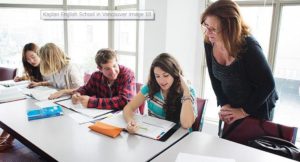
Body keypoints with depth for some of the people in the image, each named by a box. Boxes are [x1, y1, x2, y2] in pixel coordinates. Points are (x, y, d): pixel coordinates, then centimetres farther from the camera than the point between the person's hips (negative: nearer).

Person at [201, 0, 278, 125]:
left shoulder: (248, 46, -29)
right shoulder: (209, 43, -14)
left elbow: (267, 85, -24)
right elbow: (214, 78, -4)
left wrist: (244, 111, -20)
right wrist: (224, 104, -12)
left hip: (258, 107, -5)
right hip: (231, 106, 5)